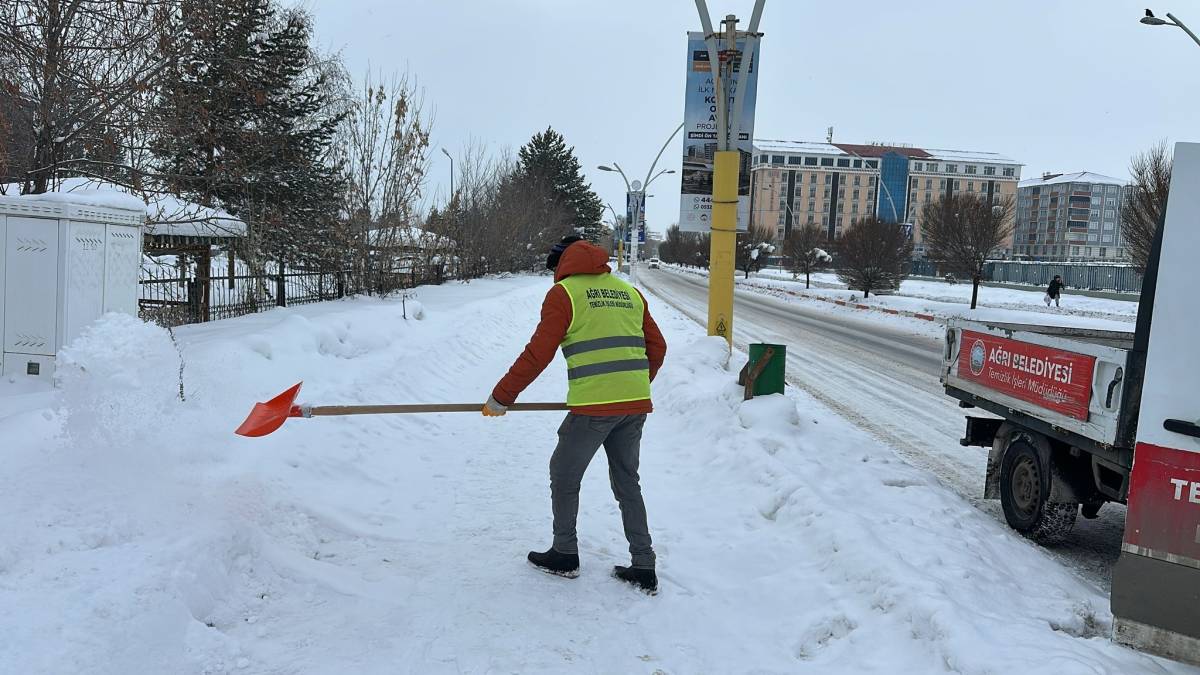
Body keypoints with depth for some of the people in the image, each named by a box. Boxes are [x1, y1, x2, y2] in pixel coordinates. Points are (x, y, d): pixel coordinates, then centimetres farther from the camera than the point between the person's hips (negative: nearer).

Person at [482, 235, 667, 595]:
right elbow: (657, 347, 17)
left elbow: (538, 354, -7)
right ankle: (644, 568, 19)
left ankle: (565, 555, 26)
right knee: (627, 483, 18)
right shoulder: (630, 293, 16)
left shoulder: (564, 292, -1)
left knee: (564, 475, 15)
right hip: (636, 405, 6)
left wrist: (501, 397, 1)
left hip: (593, 406, -6)